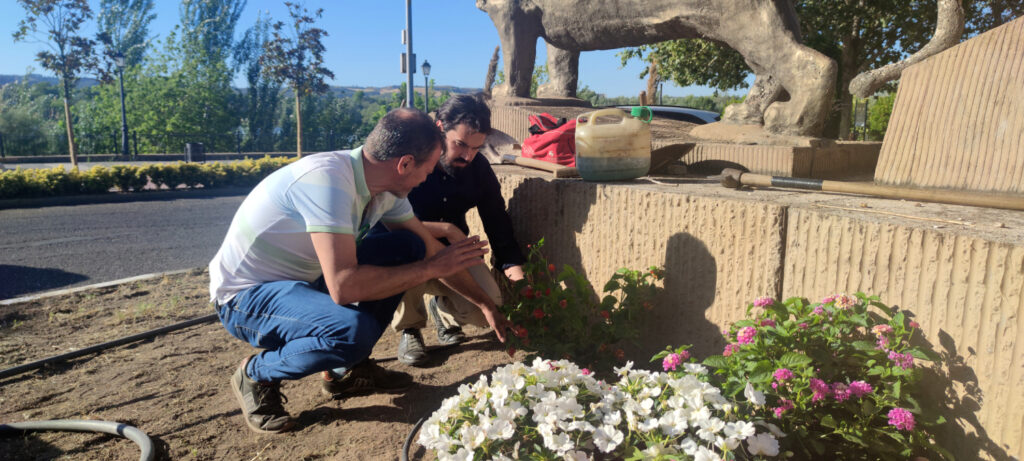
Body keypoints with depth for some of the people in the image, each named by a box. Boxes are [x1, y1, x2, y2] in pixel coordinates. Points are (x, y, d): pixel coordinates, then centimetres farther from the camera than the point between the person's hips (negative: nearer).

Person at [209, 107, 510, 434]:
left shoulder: (385, 189, -5)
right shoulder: (328, 178, -32)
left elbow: (430, 249, 7)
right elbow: (344, 286, -38)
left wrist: (484, 303, 9)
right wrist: (432, 267, -28)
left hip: (301, 279, 8)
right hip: (244, 296, -8)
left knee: (408, 246, -3)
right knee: (355, 330, -34)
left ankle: (347, 368, 7)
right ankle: (257, 377, -3)